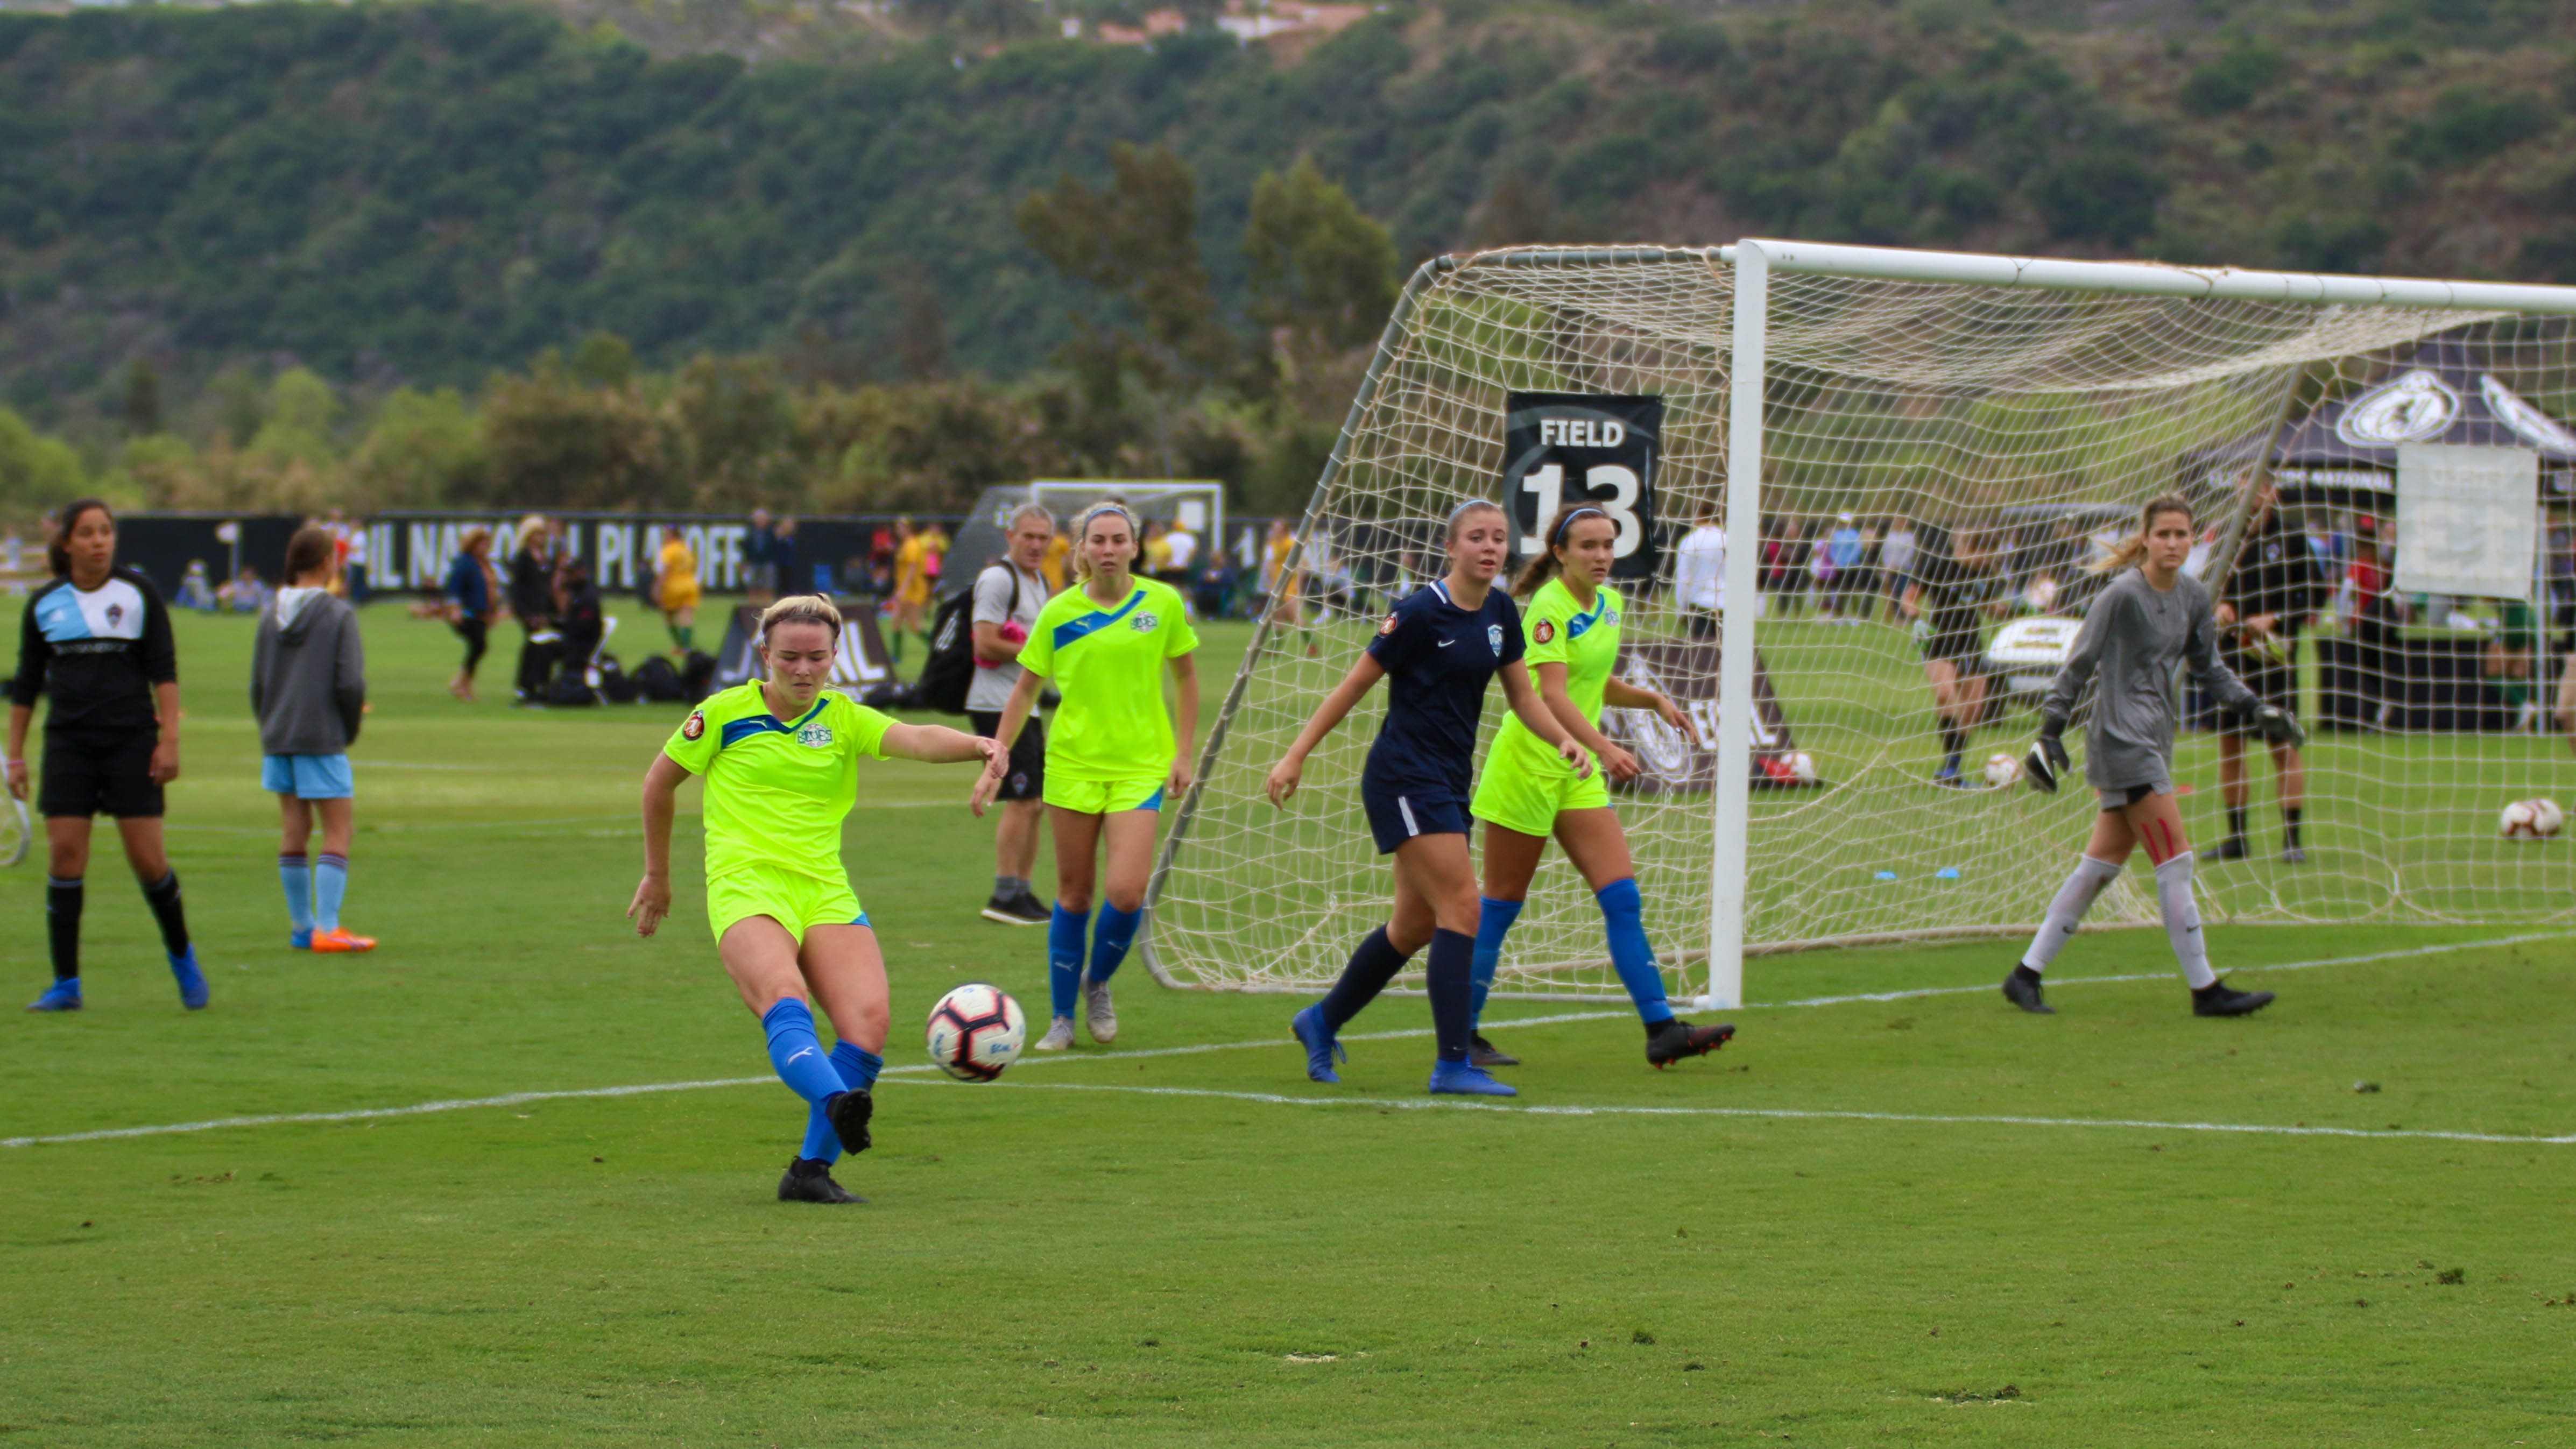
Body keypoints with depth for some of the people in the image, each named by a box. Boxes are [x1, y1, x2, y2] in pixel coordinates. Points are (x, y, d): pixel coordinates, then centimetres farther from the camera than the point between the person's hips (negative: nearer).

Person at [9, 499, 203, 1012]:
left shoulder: (138, 593, 1)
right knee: (64, 857, -6)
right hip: (69, 742, 2)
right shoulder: (44, 604, 6)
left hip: (132, 739, -2)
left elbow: (163, 669, 0)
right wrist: (15, 756, 9)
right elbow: (26, 685, 12)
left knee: (148, 860, -4)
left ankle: (181, 954, 21)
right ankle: (66, 984, -2)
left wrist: (169, 738, -9)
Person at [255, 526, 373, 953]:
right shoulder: (338, 614, -9)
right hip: (322, 739, -6)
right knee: (339, 830, -3)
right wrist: (351, 730, 3)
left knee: (295, 832, 10)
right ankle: (327, 927, -11)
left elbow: (257, 685, 10)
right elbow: (350, 683, -12)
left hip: (277, 739, 6)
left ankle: (301, 926, 15)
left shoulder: (271, 616, 7)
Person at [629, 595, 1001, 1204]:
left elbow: (916, 739, -6)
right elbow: (661, 780, 22)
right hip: (747, 886, -3)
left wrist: (974, 745, -27)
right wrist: (657, 874, 27)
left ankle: (812, 1170, -10)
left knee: (868, 1023, -19)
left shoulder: (843, 718, 13)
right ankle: (838, 1104, -60)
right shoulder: (726, 713, 8)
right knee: (785, 998, -33)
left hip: (826, 892, 3)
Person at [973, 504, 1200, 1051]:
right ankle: (1062, 1017, 17)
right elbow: (1026, 687, 8)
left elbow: (1185, 677, 9)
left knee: (1126, 892, -13)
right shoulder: (1059, 613, -1)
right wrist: (997, 756, 2)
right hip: (1074, 764, 0)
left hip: (1140, 765, 0)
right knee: (1074, 894, 4)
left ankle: (1097, 984, 15)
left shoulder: (1162, 603, -1)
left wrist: (1184, 753, 3)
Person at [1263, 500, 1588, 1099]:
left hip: (1450, 782, 8)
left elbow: (1523, 697, 16)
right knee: (1461, 909, -15)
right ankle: (1454, 1064, -14)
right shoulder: (1422, 612, -14)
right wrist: (1295, 756, -8)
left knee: (1417, 925, 14)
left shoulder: (1500, 612, 8)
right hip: (1404, 776, -8)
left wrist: (1565, 740, -4)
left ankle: (1322, 1022, 32)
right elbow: (1355, 684, -9)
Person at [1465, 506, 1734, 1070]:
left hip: (1579, 775, 7)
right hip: (1528, 765, -7)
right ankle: (1461, 1035, 10)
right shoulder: (1549, 608, -16)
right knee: (1501, 906, 1)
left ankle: (1661, 1029, -6)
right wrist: (1604, 747, -40)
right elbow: (1553, 695, -27)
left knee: (1623, 899, -3)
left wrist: (1654, 700, 7)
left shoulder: (1608, 603, 9)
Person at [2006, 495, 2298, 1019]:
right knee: (2175, 862, -8)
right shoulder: (2122, 596, -13)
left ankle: (2026, 974, 15)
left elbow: (2209, 667, 21)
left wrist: (2254, 708, 10)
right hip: (2123, 740, -8)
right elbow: (2078, 665, -9)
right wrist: (2051, 732, -11)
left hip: (2155, 740, 8)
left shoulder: (2194, 598, 9)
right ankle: (2205, 990, -3)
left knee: (2102, 866, 10)